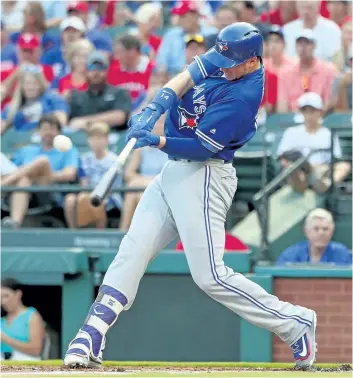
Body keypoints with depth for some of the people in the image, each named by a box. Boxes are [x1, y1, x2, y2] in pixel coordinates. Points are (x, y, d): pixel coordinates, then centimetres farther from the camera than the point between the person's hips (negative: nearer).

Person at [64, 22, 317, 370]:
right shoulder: (219, 61, 5)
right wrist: (154, 109, -22)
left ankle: (295, 323, 1)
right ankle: (92, 336, -5)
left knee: (210, 276, -11)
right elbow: (184, 79, -4)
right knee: (132, 250, -1)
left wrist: (157, 142, -33)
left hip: (203, 179, -9)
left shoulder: (243, 96, -20)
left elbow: (203, 147, -22)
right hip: (173, 172, 9)